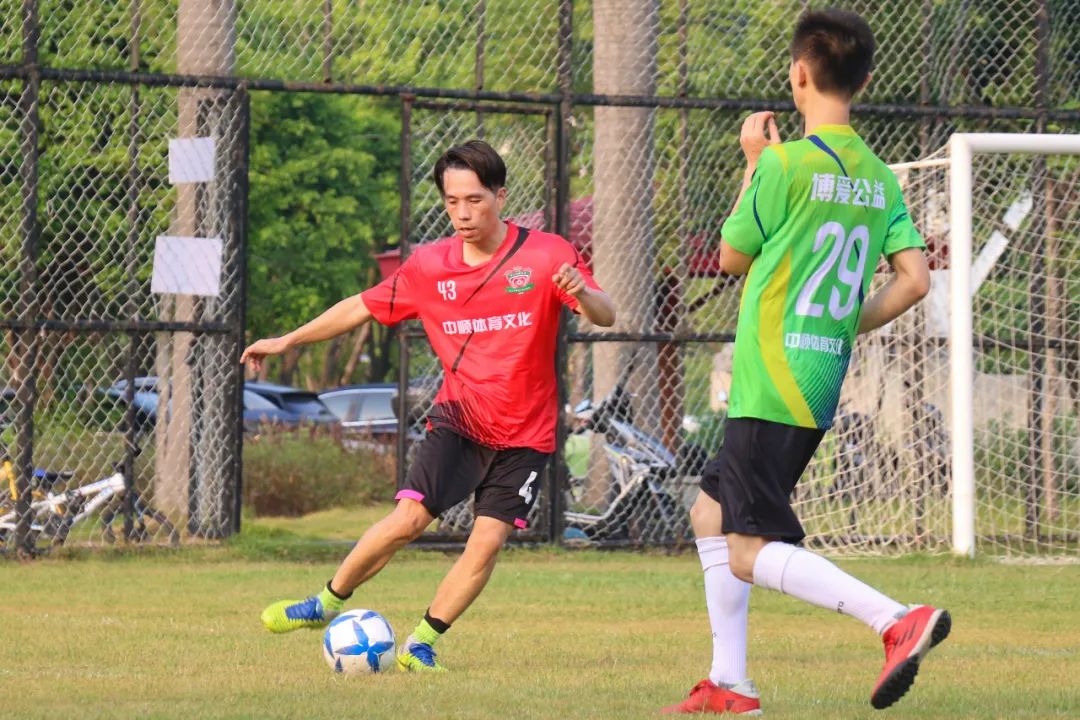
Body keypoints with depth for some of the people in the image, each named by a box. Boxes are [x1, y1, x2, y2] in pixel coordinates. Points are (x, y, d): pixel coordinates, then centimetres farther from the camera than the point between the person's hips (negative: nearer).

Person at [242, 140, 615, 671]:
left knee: (488, 539, -11)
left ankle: (421, 643, 5)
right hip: (460, 418, 1)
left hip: (525, 433, -1)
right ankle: (328, 603, 5)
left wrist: (582, 295, -41)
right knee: (409, 517, -15)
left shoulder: (545, 255, -9)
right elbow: (364, 307, 12)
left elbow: (605, 316, -17)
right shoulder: (429, 266, 0)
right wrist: (287, 341, 14)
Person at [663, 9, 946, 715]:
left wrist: (754, 163, 11)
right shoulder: (880, 180, 7)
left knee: (751, 554, -10)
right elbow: (915, 280, 1)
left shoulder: (785, 166, -13)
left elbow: (733, 256, 1)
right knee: (711, 513, 21)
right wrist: (848, 326, 14)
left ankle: (899, 620, -25)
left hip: (773, 386, -8)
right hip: (823, 384, 8)